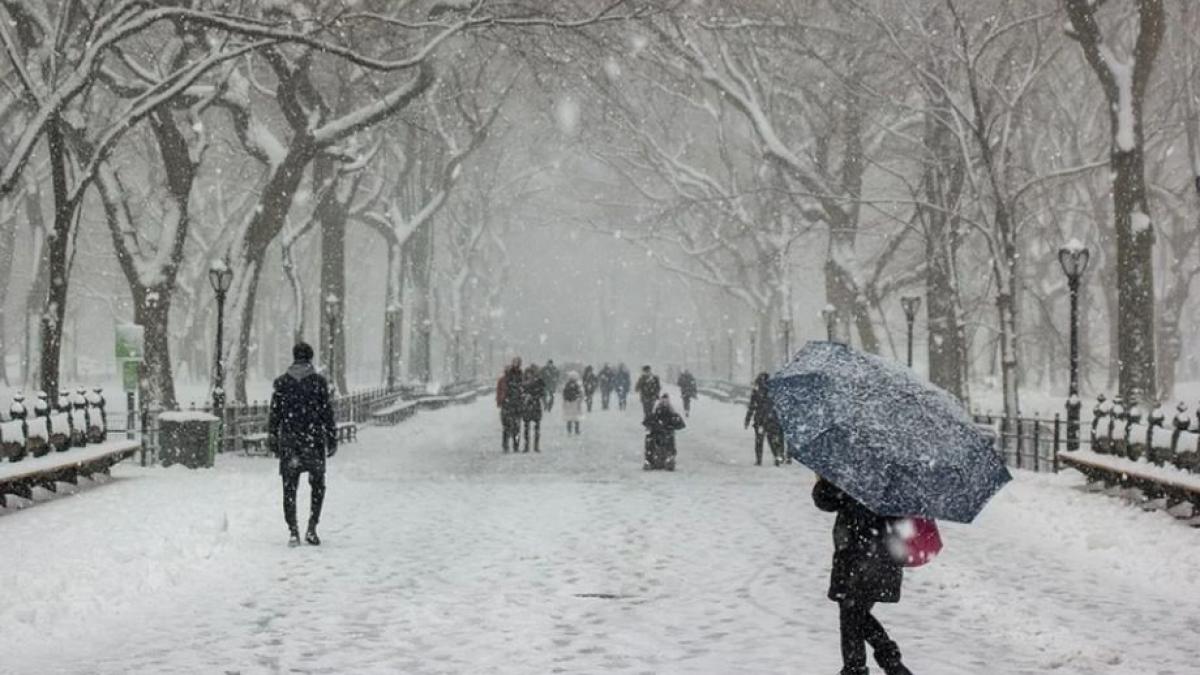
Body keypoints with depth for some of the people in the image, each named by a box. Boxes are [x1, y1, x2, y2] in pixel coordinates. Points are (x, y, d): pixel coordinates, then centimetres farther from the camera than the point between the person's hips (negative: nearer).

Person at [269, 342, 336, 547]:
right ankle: (312, 529, 4)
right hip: (313, 441, -1)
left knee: (289, 487, 7)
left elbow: (274, 413, 4)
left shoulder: (281, 382, 2)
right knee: (318, 486, 12)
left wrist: (272, 437, 12)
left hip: (288, 441, 1)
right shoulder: (318, 381, -3)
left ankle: (293, 531, 2)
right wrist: (332, 438, 3)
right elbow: (327, 413, -3)